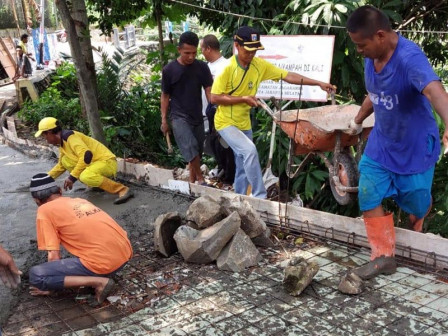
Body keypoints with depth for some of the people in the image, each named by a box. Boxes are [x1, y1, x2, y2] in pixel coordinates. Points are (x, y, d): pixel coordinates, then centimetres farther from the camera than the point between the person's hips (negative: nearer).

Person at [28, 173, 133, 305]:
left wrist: (50, 285, 16)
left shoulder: (44, 210, 3)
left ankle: (99, 282, -8)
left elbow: (54, 255, -1)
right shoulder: (80, 200, 23)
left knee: (35, 275, -3)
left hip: (104, 263, -8)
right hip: (125, 253, 8)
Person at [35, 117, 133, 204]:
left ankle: (123, 190, -24)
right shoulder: (63, 142, 14)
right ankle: (95, 184, 7)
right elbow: (61, 165, 30)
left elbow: (86, 155, -29)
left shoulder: (69, 136, -16)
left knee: (86, 177, -36)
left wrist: (72, 177, -26)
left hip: (106, 161, -10)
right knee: (65, 160, 2)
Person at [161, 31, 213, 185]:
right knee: (190, 149, -21)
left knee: (196, 151, 11)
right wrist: (164, 120, 0)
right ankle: (201, 180, -8)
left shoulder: (202, 67, -3)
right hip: (179, 117, -3)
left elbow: (209, 91, -4)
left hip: (197, 116, 3)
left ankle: (192, 181, 28)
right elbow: (165, 96, 2)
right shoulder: (169, 70, -7)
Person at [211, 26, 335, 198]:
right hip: (226, 123, -6)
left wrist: (319, 83, -14)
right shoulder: (227, 68, -20)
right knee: (249, 150, -26)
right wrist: (243, 98, -22)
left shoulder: (259, 65, -6)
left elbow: (288, 76, -8)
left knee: (243, 169, 11)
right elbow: (215, 98, -18)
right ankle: (260, 197, -16)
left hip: (244, 123, 6)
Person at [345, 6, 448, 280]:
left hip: (416, 147, -6)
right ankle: (384, 255, 15)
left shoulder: (409, 57, -30)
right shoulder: (372, 57, -7)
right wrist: (358, 121, 29)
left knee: (416, 202, 11)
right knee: (368, 197, 0)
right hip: (381, 144, 6)